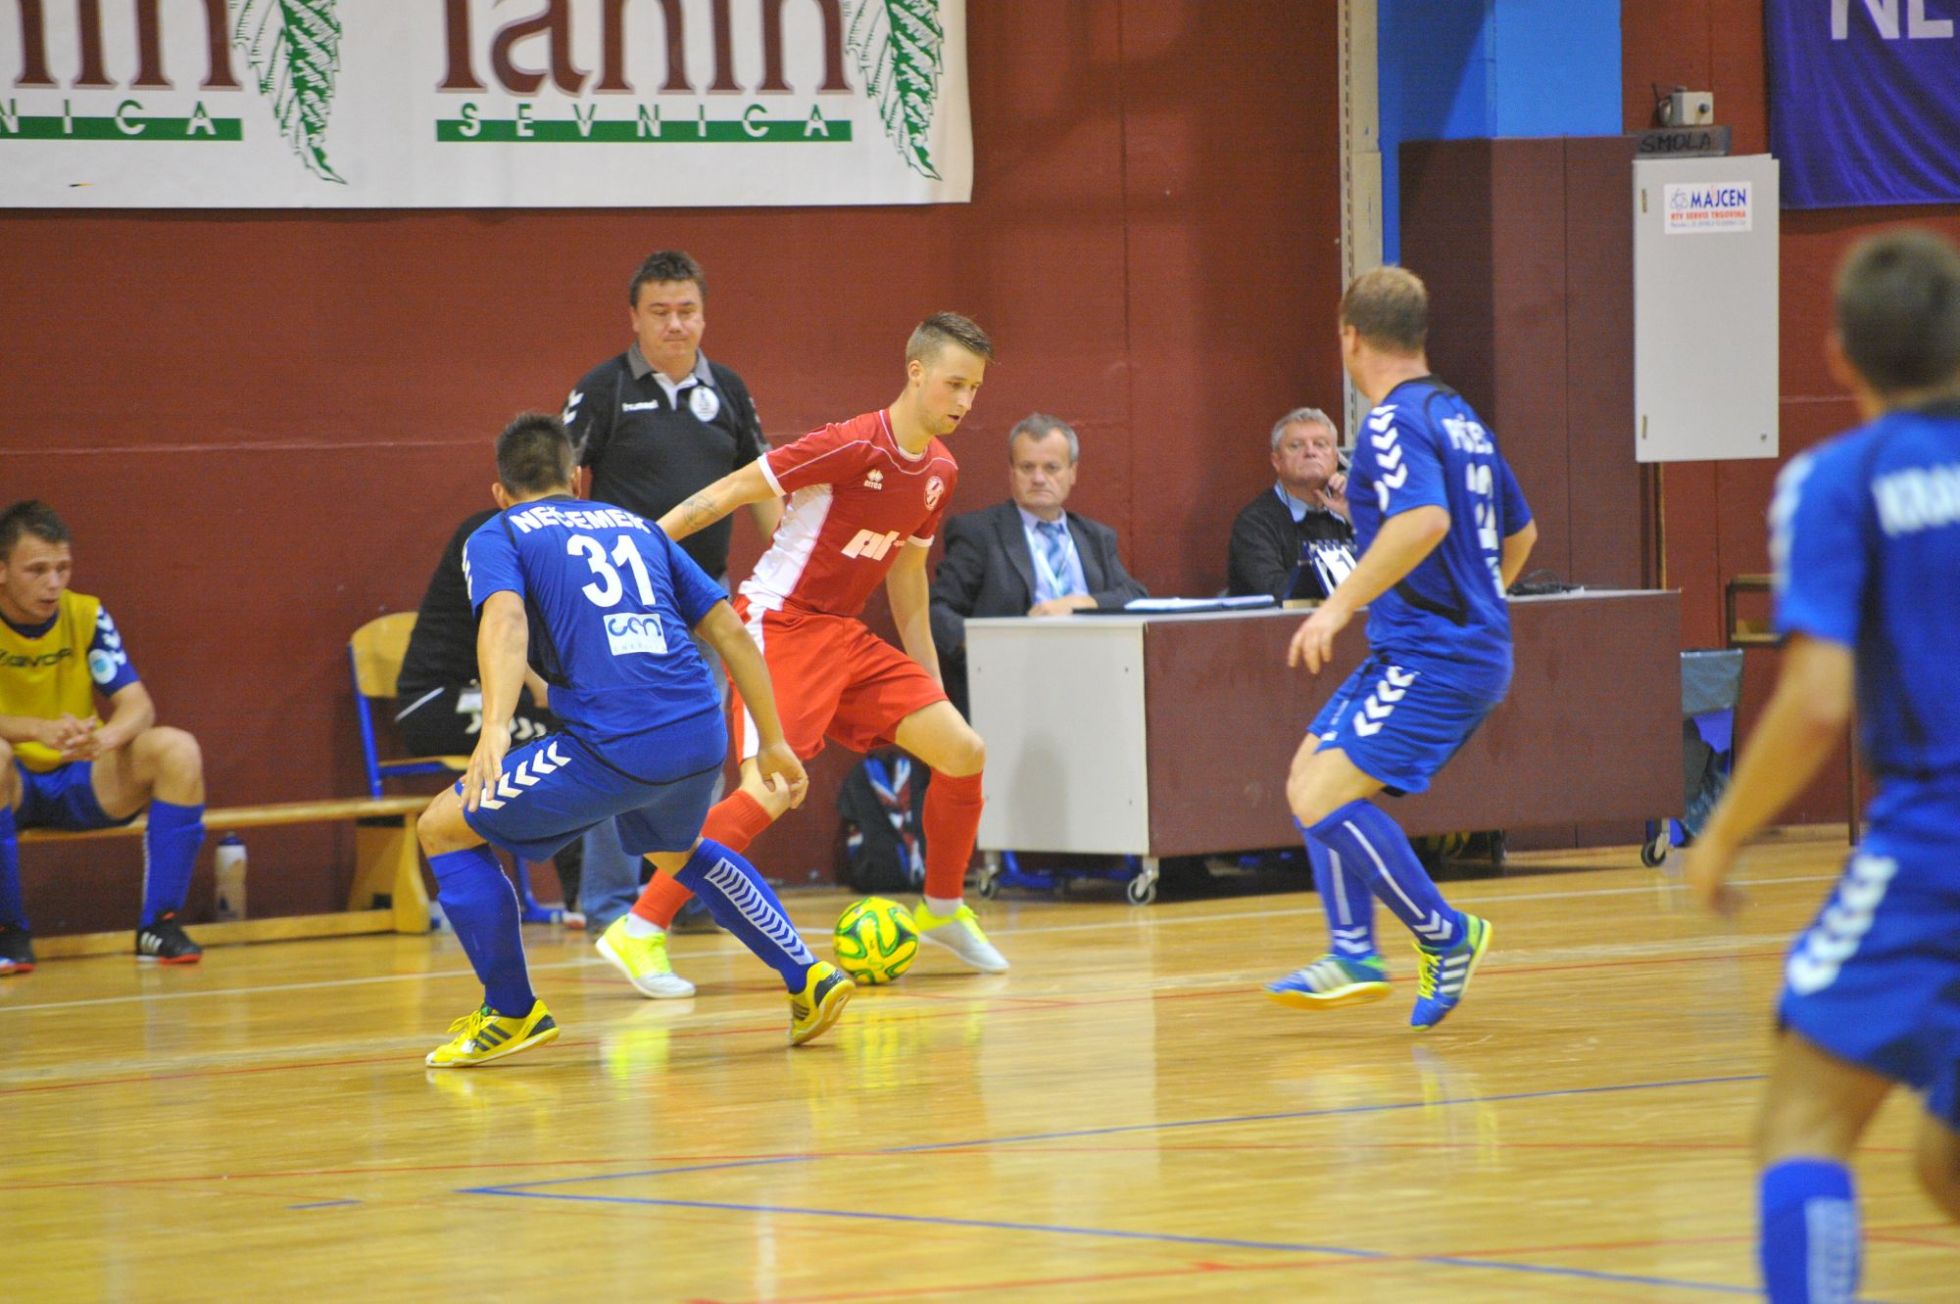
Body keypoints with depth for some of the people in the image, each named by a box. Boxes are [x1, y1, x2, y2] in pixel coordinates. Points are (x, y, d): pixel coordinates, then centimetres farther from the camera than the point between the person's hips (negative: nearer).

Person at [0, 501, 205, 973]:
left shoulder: (86, 615, -2)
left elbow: (138, 706, -10)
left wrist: (105, 737, -34)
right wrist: (40, 730, -42)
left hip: (81, 784, 3)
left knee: (176, 749, -23)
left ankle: (159, 925, -16)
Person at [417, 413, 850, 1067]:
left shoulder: (497, 537, 11)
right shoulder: (634, 526, 26)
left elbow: (505, 617, -12)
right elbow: (730, 630, 22)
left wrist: (495, 729, -26)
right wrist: (772, 742, 26)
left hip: (613, 744, -6)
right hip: (702, 736, 6)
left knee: (443, 828, 12)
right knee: (673, 850, 38)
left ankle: (511, 1012, 13)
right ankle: (808, 978, 28)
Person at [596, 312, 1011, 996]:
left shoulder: (939, 471, 7)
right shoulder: (853, 446, -19)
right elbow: (730, 491, -16)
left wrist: (929, 679, 23)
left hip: (845, 635, 8)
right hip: (778, 624, -8)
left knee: (963, 752, 3)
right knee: (772, 789, -22)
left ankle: (942, 910, 23)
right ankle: (638, 930, -16)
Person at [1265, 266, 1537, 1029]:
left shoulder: (1396, 423, -14)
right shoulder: (1457, 416, 16)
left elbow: (1424, 519, -31)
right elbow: (1520, 531, 26)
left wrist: (1343, 603, -28)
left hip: (1432, 657, -10)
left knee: (1325, 800, -15)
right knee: (1310, 776, 13)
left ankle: (1445, 936, -6)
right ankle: (1354, 956, 11)